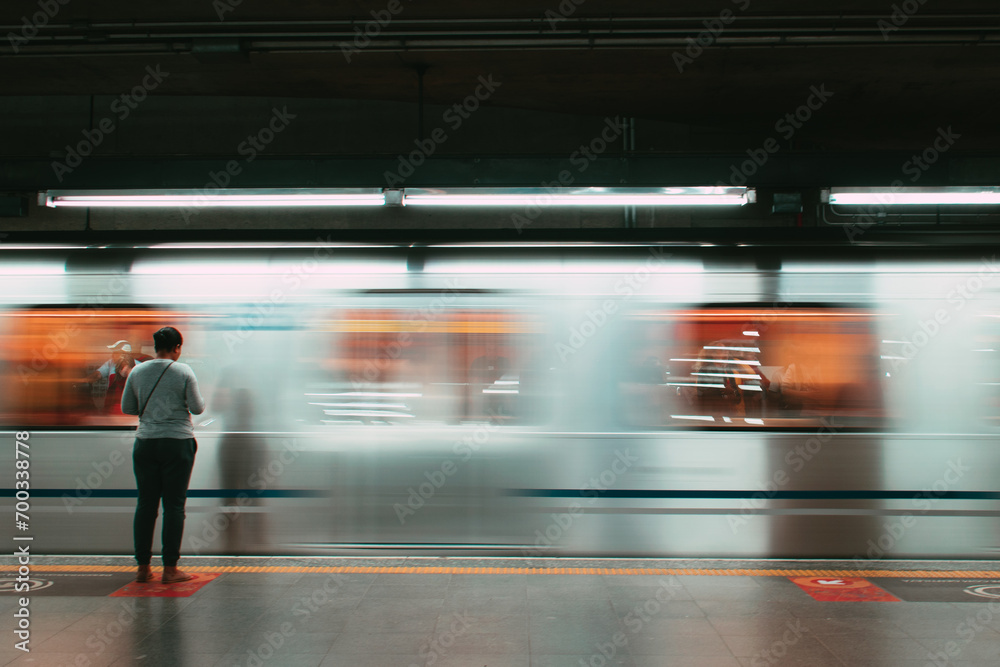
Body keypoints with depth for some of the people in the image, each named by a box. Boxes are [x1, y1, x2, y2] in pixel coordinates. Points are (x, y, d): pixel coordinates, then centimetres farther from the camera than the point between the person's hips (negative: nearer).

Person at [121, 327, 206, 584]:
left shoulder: (137, 372, 5)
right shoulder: (183, 371, -6)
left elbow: (126, 408, 11)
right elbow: (197, 408, -5)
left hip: (145, 443, 4)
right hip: (177, 442, -3)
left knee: (145, 504, 9)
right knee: (174, 505, 1)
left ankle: (143, 567, 13)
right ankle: (169, 569, 3)